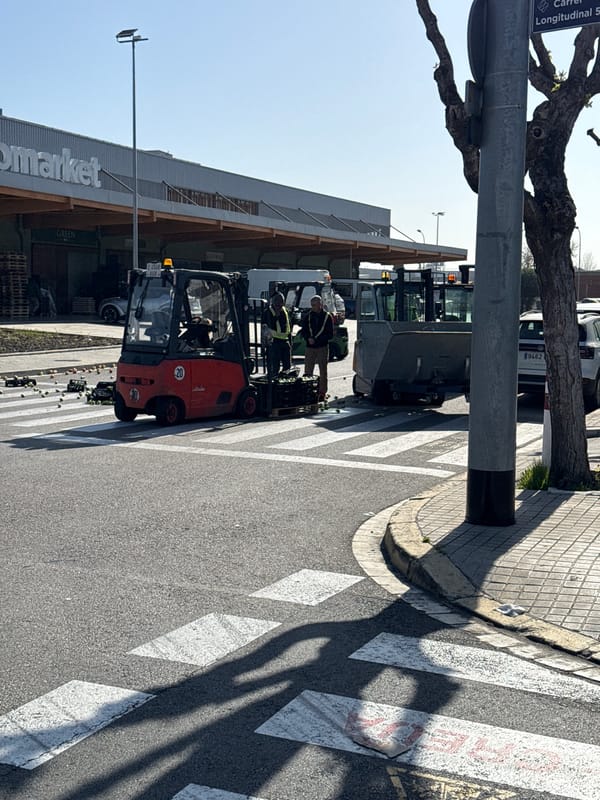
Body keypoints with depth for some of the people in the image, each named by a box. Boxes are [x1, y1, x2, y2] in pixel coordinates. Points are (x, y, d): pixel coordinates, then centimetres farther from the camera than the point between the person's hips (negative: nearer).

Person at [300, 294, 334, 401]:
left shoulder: (327, 317, -2)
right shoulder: (308, 316, 8)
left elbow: (330, 335, -5)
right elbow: (303, 331, 11)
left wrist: (316, 339, -15)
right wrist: (308, 338, -11)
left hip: (323, 347, -3)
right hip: (310, 348, 3)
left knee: (323, 371, 3)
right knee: (307, 371, 0)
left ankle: (322, 392, 9)